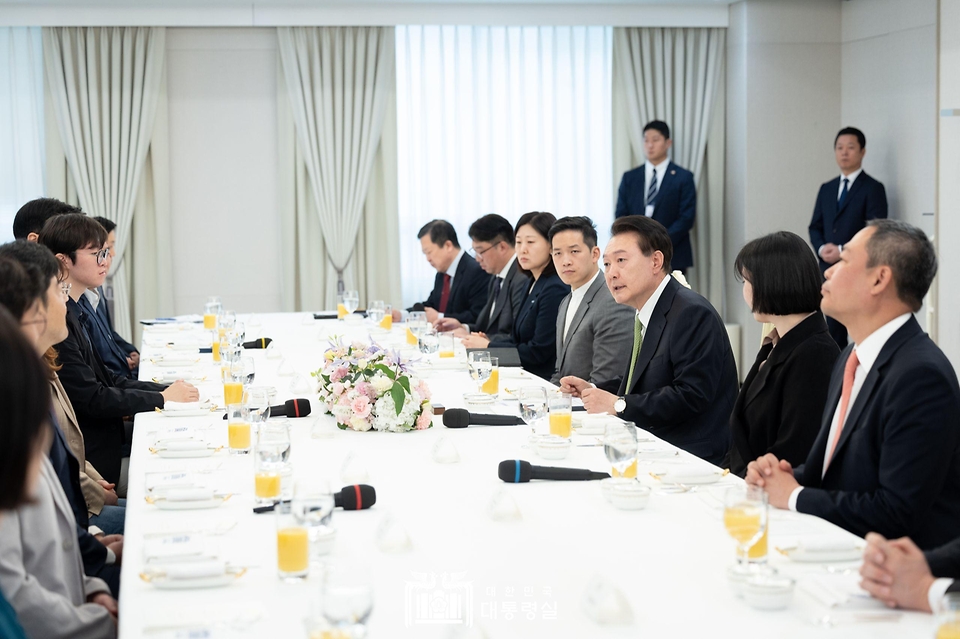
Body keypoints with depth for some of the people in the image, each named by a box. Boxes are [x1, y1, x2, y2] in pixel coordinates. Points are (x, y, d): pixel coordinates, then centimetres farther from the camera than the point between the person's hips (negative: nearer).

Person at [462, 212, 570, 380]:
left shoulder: (555, 289, -14)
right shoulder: (532, 283, 14)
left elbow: (539, 352, -15)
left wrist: (488, 347, -6)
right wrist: (490, 343, -1)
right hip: (524, 376, 8)